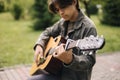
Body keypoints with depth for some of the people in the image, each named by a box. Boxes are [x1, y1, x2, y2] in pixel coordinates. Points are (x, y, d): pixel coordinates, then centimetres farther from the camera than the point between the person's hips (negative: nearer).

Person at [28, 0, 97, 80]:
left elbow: (89, 61, -24)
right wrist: (39, 45, 1)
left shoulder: (88, 27, -18)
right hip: (60, 71, 7)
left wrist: (70, 60, -43)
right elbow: (48, 32, 20)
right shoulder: (63, 22, 5)